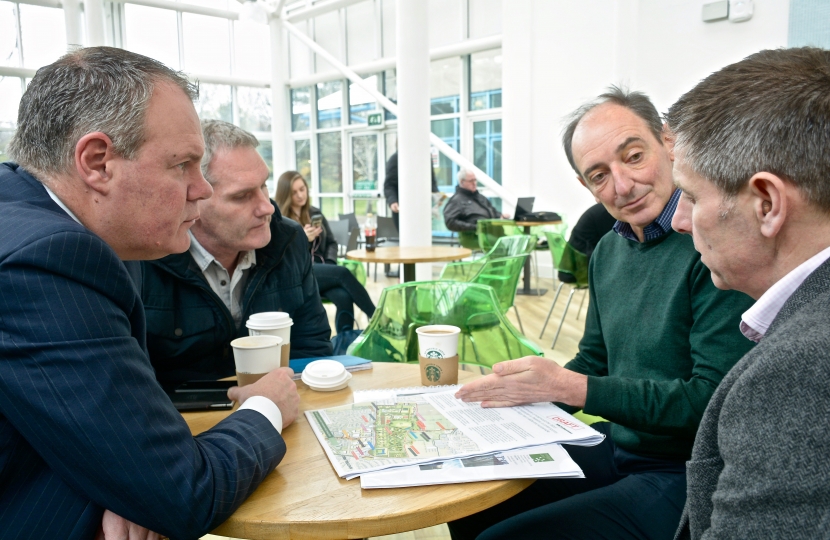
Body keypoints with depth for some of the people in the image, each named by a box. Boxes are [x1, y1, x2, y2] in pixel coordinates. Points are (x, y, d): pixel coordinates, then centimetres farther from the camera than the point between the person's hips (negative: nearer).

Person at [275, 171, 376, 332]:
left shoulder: (315, 213, 17)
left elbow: (332, 243, 19)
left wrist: (330, 264, -1)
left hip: (323, 272, 4)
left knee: (345, 298, -31)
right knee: (343, 273, -31)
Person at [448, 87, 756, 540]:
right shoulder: (608, 250, 6)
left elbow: (714, 400, -24)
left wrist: (568, 386, -25)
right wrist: (518, 390, -4)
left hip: (686, 472, -7)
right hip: (614, 446, 7)